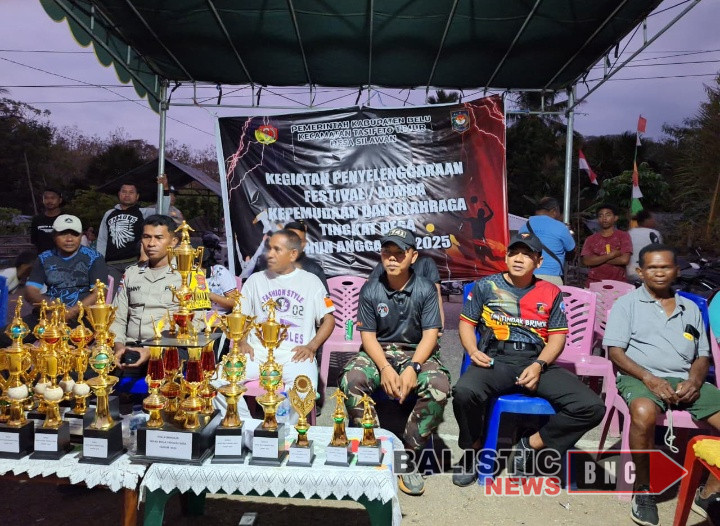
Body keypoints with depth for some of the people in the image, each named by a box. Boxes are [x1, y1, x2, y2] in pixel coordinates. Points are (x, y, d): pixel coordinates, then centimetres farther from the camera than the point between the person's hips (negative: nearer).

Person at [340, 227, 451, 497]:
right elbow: (368, 335, -5)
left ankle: (408, 456, -13)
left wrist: (412, 368, -23)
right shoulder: (370, 290, -3)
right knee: (351, 379, -30)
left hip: (417, 352, 0)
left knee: (439, 386, -30)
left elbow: (430, 334, -9)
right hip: (378, 352, 1)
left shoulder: (426, 289, -5)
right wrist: (385, 368, -21)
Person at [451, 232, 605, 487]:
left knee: (592, 407, -19)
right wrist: (473, 351, -10)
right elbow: (466, 323, 11)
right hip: (496, 361, -2)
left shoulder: (551, 293, 11)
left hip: (537, 363, 2)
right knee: (464, 391, -34)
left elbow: (558, 335, 8)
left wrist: (538, 366, -10)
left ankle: (529, 446, -1)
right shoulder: (486, 286, 8)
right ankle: (473, 451, -3)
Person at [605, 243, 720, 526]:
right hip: (640, 377, -5)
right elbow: (615, 351, -3)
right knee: (644, 413, -38)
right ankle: (643, 488, -13)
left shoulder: (691, 309, 20)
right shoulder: (626, 304, 6)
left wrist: (694, 381, -5)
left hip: (685, 380, 5)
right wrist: (648, 378, -18)